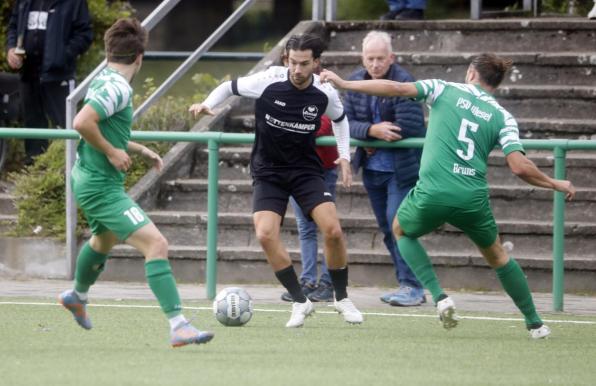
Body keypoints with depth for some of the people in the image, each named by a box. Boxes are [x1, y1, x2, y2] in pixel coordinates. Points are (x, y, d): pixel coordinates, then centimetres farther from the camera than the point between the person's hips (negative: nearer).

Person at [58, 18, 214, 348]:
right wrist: (112, 152, -21)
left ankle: (76, 296, 63)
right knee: (156, 244, -19)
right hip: (102, 187, -11)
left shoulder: (103, 82, 9)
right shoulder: (118, 88, -20)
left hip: (91, 181, 11)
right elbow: (82, 123, -33)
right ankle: (178, 326, -27)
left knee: (104, 239, 37)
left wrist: (140, 150, 17)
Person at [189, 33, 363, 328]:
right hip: (268, 173, -1)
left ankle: (342, 298, 7)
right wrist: (207, 105, -19)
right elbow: (229, 87, -1)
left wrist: (344, 155, 3)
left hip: (306, 170, 1)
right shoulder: (268, 82, -16)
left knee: (332, 230, -16)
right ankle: (300, 302, -4)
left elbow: (339, 119, 14)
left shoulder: (324, 94, -9)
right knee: (265, 234, -20)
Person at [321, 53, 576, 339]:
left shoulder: (444, 90, 7)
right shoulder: (502, 117, 7)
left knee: (402, 230, 30)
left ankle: (439, 296, 10)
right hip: (473, 198, 2)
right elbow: (519, 167, -4)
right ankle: (535, 324, 29)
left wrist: (343, 83, 2)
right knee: (497, 254, 27)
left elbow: (397, 88, -4)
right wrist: (555, 184, 11)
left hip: (432, 194, -2)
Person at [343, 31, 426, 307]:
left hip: (402, 167, -7)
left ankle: (412, 286, -9)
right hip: (372, 167, 7)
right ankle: (407, 285, 21)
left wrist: (373, 142, -13)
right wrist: (372, 131, -22)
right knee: (387, 228, 12)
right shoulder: (356, 82, 2)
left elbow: (406, 128, -24)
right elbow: (347, 123, -4)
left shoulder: (405, 84, -18)